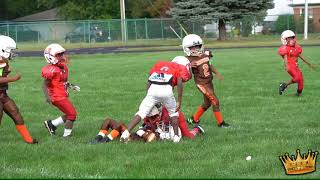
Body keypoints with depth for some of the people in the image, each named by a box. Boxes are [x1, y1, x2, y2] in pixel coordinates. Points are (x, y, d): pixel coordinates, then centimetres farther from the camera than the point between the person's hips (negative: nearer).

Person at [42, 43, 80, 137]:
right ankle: (66, 135, 4)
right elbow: (45, 85, -17)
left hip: (63, 96, 9)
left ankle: (51, 124, 24)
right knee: (72, 114, -5)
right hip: (58, 97, -9)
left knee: (69, 114, 15)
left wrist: (71, 86, 7)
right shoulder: (51, 70, -19)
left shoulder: (63, 67, 9)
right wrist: (47, 96, -28)